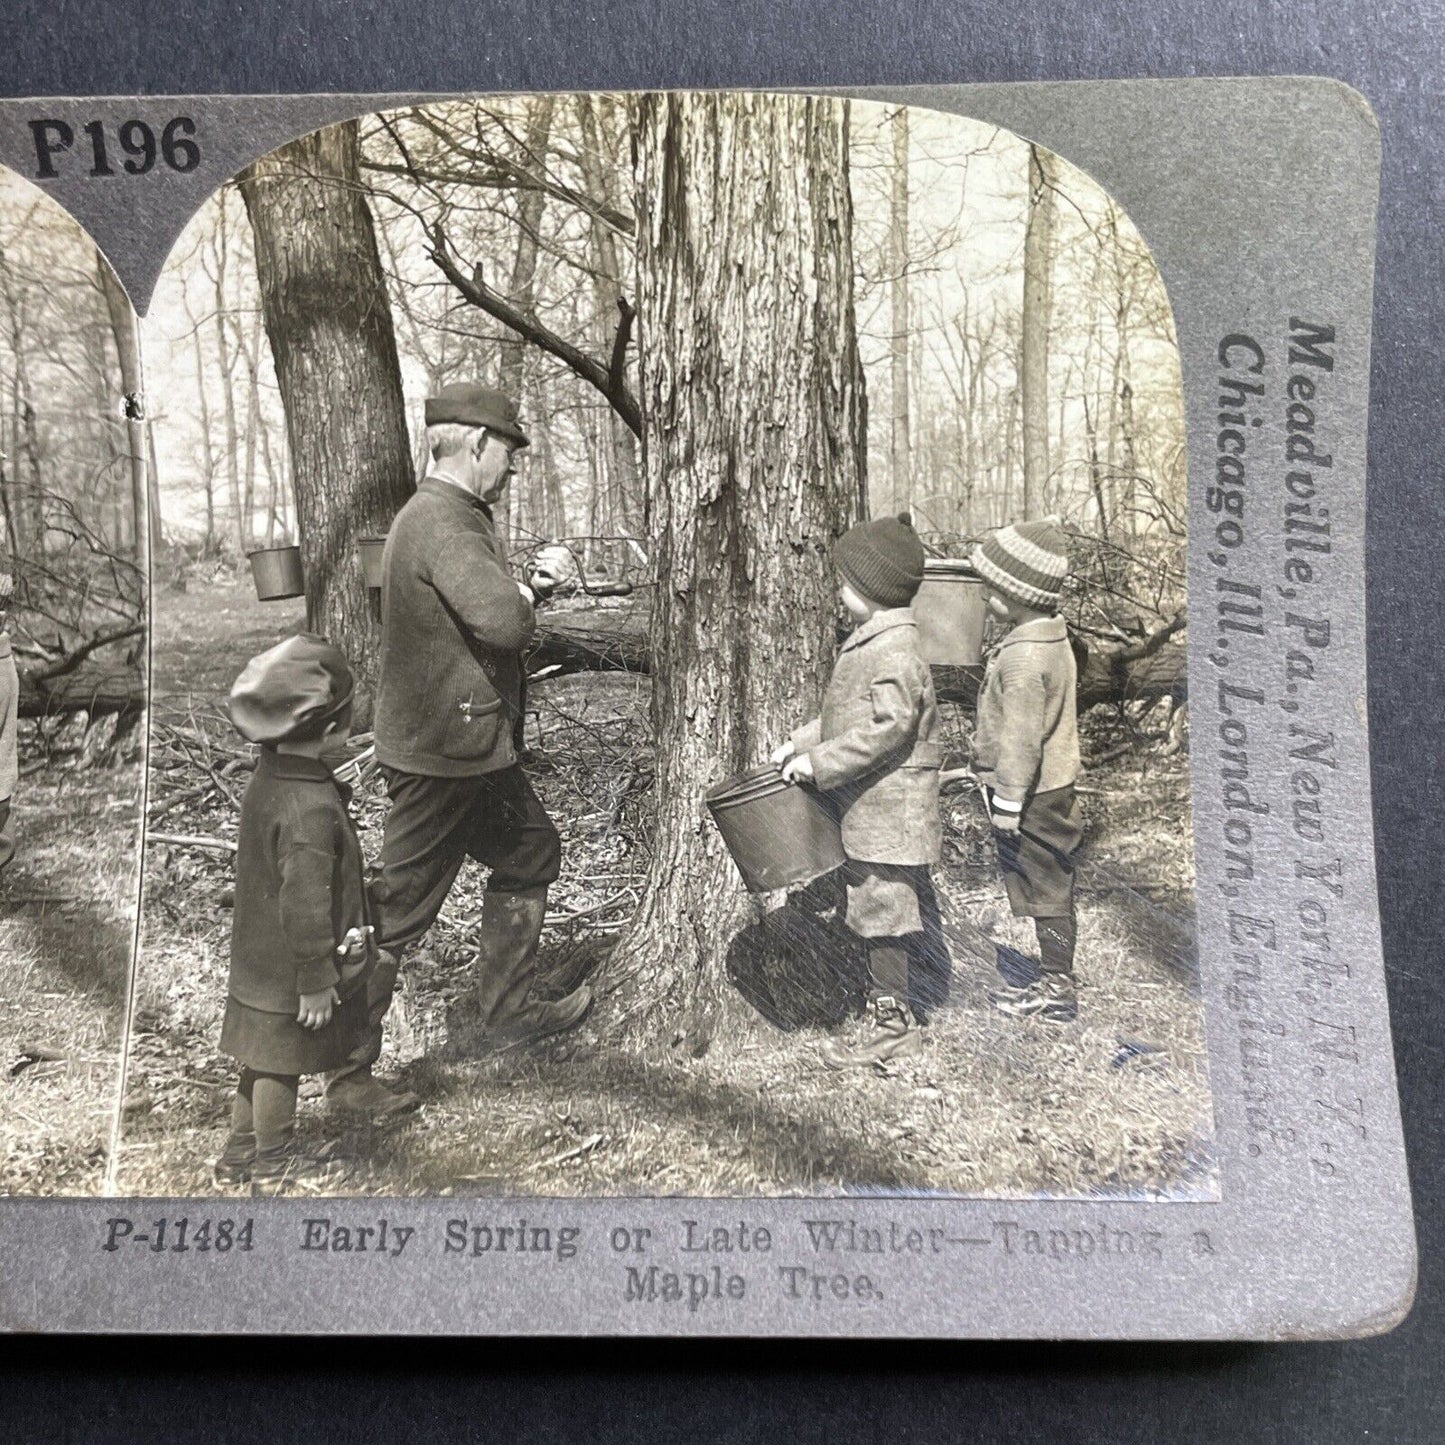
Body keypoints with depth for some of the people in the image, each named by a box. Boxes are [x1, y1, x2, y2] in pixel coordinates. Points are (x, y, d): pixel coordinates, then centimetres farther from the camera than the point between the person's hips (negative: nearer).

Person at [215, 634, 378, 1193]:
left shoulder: (268, 775, -1)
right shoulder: (312, 808, -31)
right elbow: (305, 903, -28)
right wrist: (316, 980, -18)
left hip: (258, 956, 9)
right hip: (291, 971, -9)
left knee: (263, 1059, 23)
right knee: (281, 1064, 10)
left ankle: (240, 1152, 38)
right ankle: (272, 1163, 29)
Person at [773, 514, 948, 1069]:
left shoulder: (895, 652, -21)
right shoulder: (869, 641, 13)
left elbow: (885, 730, -27)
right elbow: (848, 712, 20)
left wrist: (818, 763, -23)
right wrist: (803, 742, 11)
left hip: (886, 812, -10)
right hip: (868, 809, 10)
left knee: (882, 911, 0)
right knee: (903, 909, 17)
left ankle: (890, 1024, 11)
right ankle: (896, 1008, 29)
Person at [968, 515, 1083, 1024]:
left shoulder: (1023, 657, -24)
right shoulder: (1050, 638, 8)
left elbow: (1021, 737, -23)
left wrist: (1008, 802, -17)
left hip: (1033, 796, -10)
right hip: (1054, 785, 10)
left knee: (1045, 888, 1)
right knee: (1051, 886, 16)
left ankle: (1057, 990, 13)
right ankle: (1053, 980, 27)